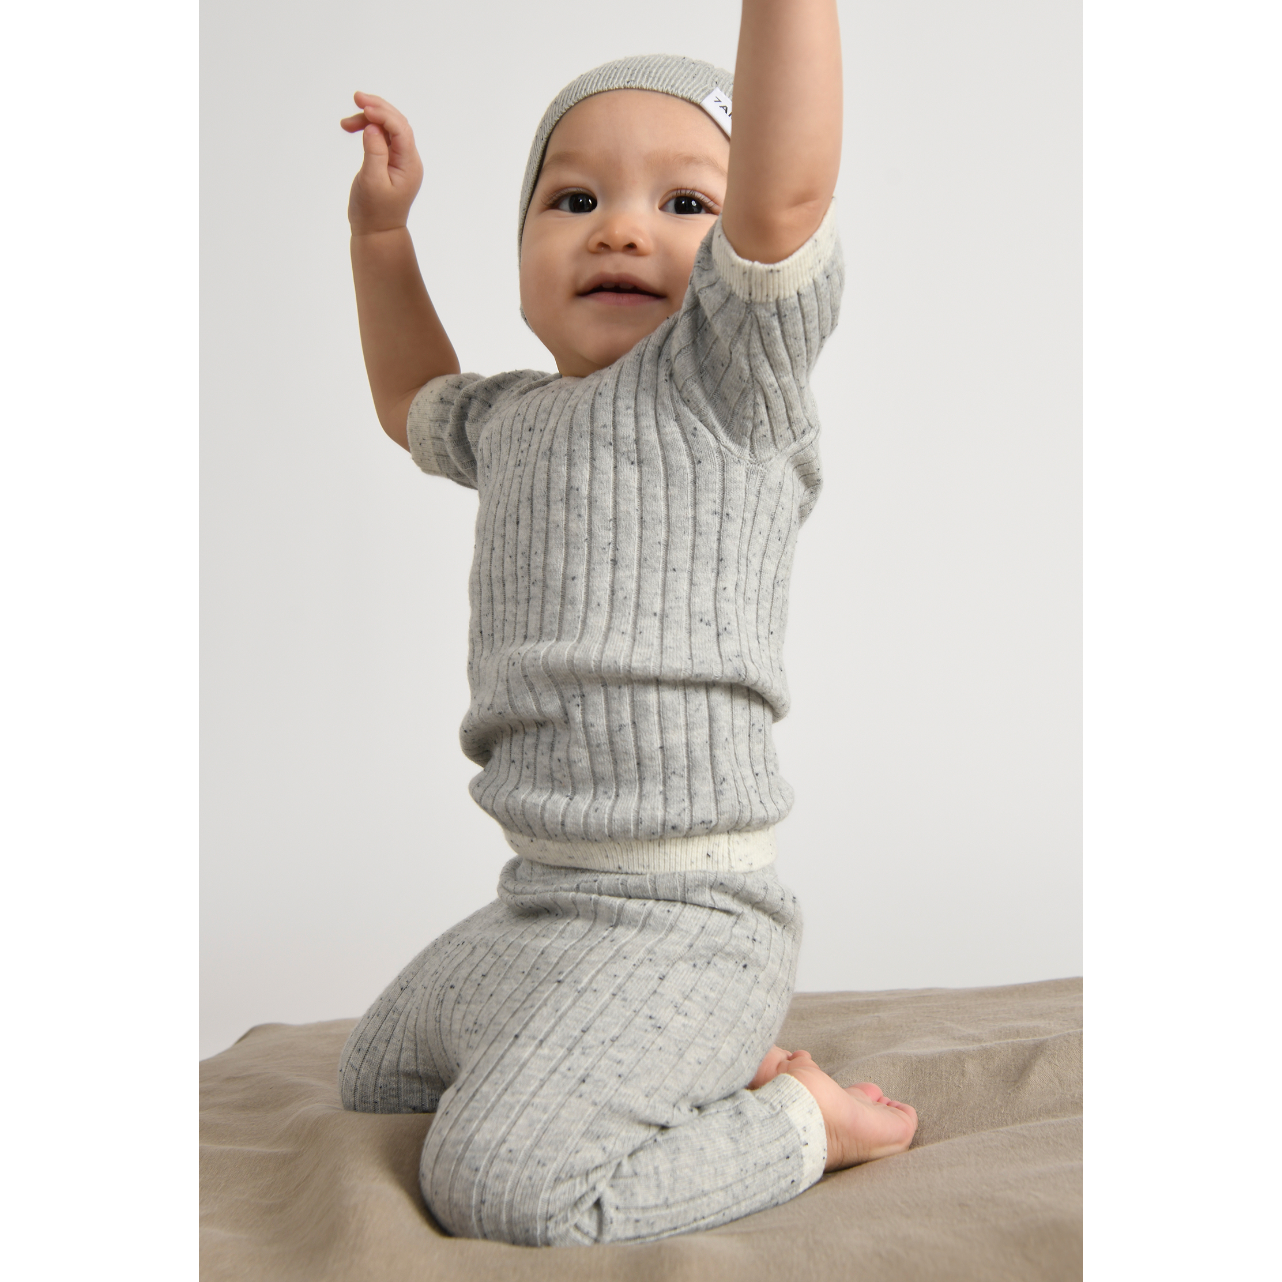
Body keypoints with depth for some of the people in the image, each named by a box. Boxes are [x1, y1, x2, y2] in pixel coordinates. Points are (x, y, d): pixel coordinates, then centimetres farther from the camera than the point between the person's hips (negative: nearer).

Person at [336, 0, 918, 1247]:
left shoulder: (730, 374, -10)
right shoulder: (519, 416, 13)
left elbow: (785, 192, -29)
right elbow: (415, 401, 34)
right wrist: (379, 226, 26)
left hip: (681, 917, -9)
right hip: (541, 903, 10)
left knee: (501, 1180, -23)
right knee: (375, 1080, 27)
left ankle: (807, 1123, 0)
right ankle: (712, 1076, 25)